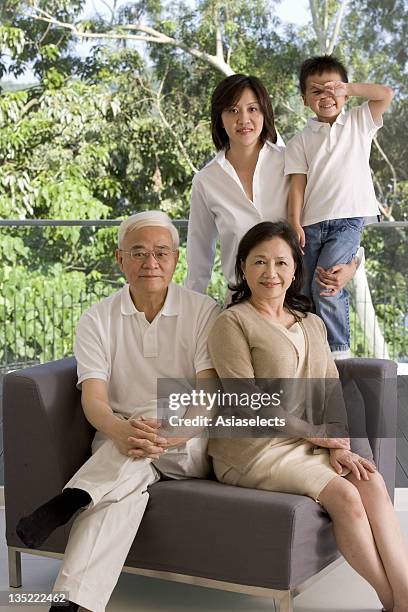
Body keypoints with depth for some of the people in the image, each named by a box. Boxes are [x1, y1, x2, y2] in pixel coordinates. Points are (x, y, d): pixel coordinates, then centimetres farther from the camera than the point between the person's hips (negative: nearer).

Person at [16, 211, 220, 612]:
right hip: (117, 445, 1)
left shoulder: (203, 312, 1)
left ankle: (65, 504, -36)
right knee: (126, 489, -35)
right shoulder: (98, 320, 5)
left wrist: (167, 430, -33)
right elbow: (93, 399, -8)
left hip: (190, 447, 0)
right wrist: (121, 431, -34)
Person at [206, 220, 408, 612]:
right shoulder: (232, 322, -4)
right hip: (254, 449, -6)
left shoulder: (312, 324, 18)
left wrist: (338, 446, -8)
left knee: (371, 482, -21)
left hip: (308, 444, 6)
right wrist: (313, 434, -12)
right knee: (345, 495, -24)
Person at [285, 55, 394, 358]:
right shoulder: (301, 140, 11)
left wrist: (349, 88, -4)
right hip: (312, 222, 2)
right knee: (304, 292, 1)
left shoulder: (358, 123, 12)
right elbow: (298, 183, 3)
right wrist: (294, 223, -7)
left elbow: (386, 94, -1)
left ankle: (339, 349, -8)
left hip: (348, 219, -2)